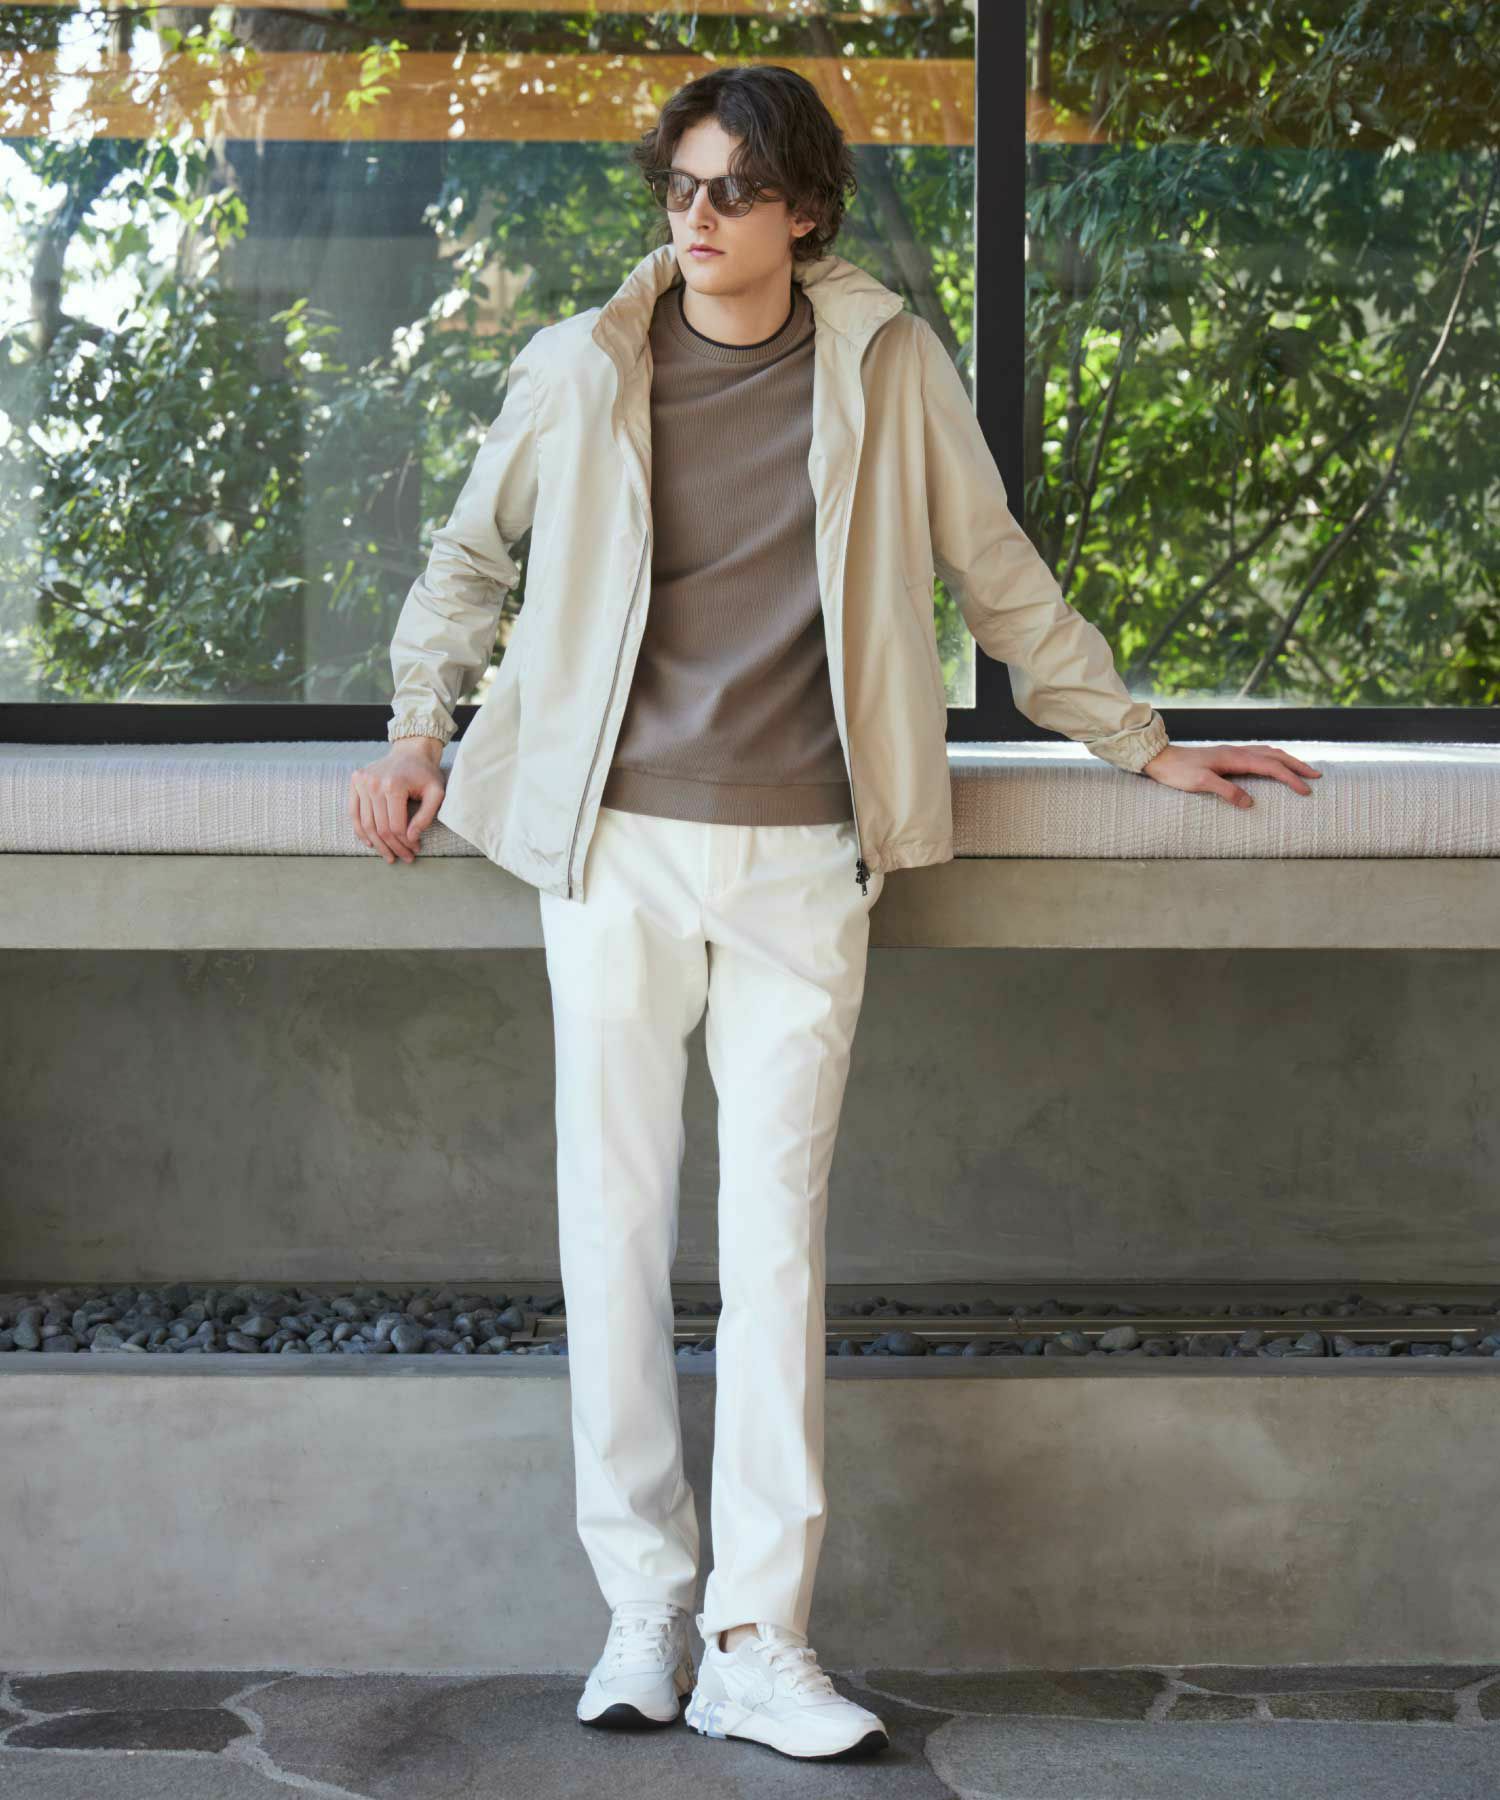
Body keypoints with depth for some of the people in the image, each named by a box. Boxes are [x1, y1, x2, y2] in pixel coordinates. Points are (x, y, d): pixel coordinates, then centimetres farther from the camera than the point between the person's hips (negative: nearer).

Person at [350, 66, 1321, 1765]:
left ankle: (758, 1640, -1)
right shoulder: (581, 370, 4)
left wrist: (1142, 745, 18)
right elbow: (471, 557, 21)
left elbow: (999, 576, 15)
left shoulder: (888, 367, 4)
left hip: (803, 861, -1)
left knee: (777, 1236, -4)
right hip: (617, 846, 1)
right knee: (616, 1221, 1)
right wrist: (420, 730, 10)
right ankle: (641, 1610, 11)